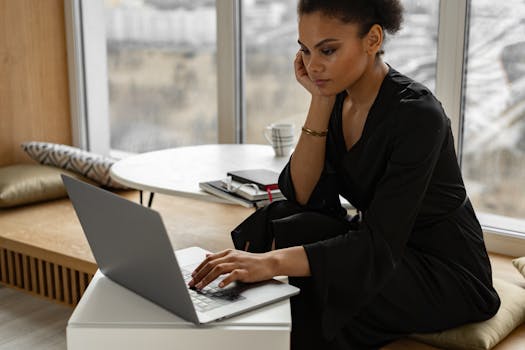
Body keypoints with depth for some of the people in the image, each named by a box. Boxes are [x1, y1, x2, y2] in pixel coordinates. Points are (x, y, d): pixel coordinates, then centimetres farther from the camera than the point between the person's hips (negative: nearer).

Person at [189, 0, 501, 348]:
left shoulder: (417, 113, -26)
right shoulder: (338, 98, -3)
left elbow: (379, 246, -32)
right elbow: (302, 198, -9)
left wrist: (273, 262, -44)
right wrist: (320, 101, -16)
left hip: (445, 272, -6)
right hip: (382, 252, 7)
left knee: (311, 292, -28)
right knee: (278, 228, -16)